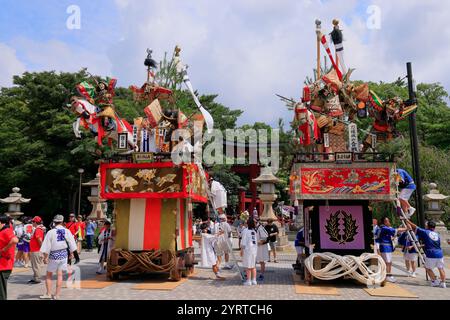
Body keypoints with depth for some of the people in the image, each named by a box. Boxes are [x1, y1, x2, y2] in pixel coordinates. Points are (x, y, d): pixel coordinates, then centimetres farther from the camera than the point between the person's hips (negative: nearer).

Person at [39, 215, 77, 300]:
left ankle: (48, 294, 18)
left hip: (53, 255, -2)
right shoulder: (67, 231, -4)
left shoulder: (50, 232, -11)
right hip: (64, 254, 2)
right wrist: (71, 253, 17)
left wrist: (45, 257, 0)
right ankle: (57, 295, 13)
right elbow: (72, 244, 3)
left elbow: (46, 247, -10)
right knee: (59, 274, 10)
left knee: (49, 275, 14)